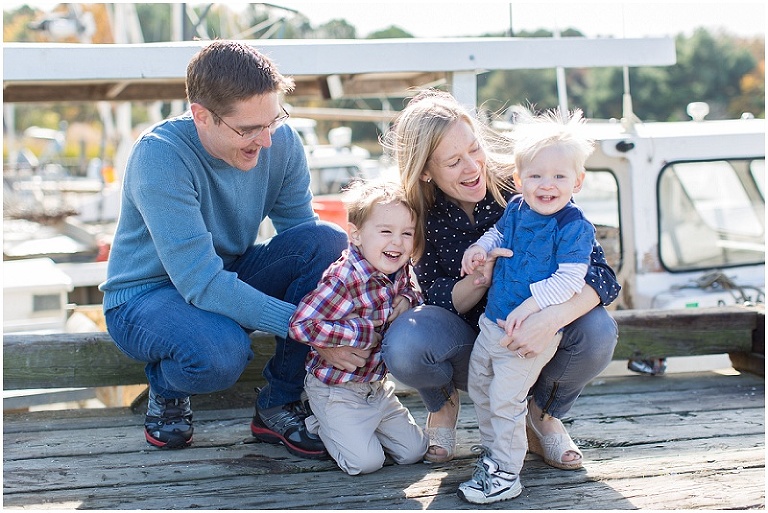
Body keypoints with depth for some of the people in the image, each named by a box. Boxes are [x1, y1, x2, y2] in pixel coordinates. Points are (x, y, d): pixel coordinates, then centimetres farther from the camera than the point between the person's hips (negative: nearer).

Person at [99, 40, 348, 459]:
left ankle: (279, 405, -9)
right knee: (221, 351, -39)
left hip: (231, 275, 6)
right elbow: (200, 282, -34)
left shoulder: (280, 142, -13)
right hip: (146, 296, -5)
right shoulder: (159, 156, -29)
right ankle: (166, 389, 1)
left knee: (329, 240, -21)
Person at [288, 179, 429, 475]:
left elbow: (411, 291, 18)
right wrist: (365, 331, -29)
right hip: (336, 389, -7)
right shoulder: (344, 279, -30)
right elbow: (301, 326, -35)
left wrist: (407, 300, -9)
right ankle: (322, 423, 15)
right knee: (366, 461, -11)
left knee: (414, 451, 8)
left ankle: (359, 426, 28)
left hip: (377, 385, 7)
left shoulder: (399, 268, -5)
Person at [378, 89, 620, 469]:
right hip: (468, 346, 0)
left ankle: (543, 414, 2)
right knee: (403, 346, -32)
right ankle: (444, 403, 6)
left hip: (533, 341, 0)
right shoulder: (420, 214, -14)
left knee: (597, 331, -32)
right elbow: (440, 299, -11)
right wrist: (481, 279, -34)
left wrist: (551, 318, -45)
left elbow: (601, 273, -24)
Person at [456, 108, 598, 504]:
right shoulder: (515, 208, 2)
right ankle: (491, 449, 41)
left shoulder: (575, 228, -17)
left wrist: (531, 305, -30)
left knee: (504, 400, -5)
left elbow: (569, 280, -22)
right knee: (479, 386, 20)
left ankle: (505, 475, 9)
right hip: (492, 322, 8)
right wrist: (480, 247, 0)